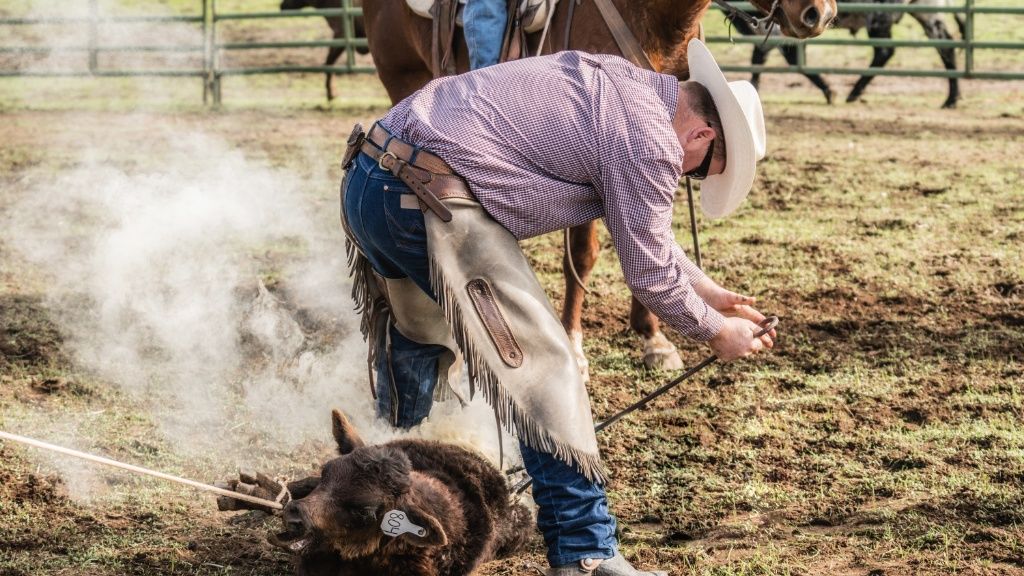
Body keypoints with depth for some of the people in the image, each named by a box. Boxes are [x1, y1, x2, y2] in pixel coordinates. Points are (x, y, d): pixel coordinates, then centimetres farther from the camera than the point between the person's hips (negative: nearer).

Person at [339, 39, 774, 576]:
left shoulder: (616, 87, 21)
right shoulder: (649, 138, -8)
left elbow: (644, 229, 32)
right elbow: (649, 270, 1)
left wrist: (708, 290, 36)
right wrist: (715, 331, 17)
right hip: (428, 201, -10)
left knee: (421, 343, 29)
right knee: (544, 366, -4)